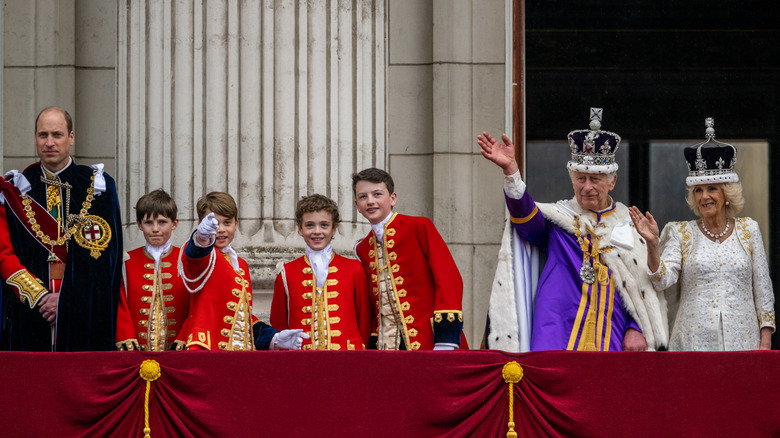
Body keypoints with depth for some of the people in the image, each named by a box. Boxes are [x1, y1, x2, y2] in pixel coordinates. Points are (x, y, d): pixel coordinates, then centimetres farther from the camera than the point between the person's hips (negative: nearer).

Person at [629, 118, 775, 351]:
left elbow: (762, 290, 9)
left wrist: (765, 341, 3)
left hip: (742, 339, 1)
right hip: (693, 341, 0)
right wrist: (652, 244, -22)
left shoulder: (748, 230, 8)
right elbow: (662, 280, -7)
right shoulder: (680, 233, 6)